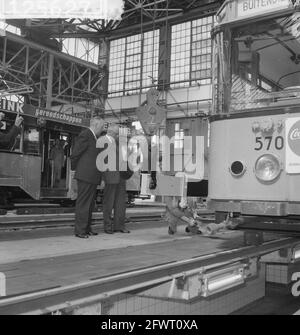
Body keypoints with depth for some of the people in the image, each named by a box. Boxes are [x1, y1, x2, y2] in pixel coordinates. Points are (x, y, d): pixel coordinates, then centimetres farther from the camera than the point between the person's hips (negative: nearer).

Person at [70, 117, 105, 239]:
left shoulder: (94, 137, 18)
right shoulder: (85, 135, -12)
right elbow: (75, 155, -11)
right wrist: (75, 169, 0)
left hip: (92, 177, 10)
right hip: (85, 176, -10)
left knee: (90, 204, 14)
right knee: (83, 203, -5)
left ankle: (87, 229, 22)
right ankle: (79, 230, 0)